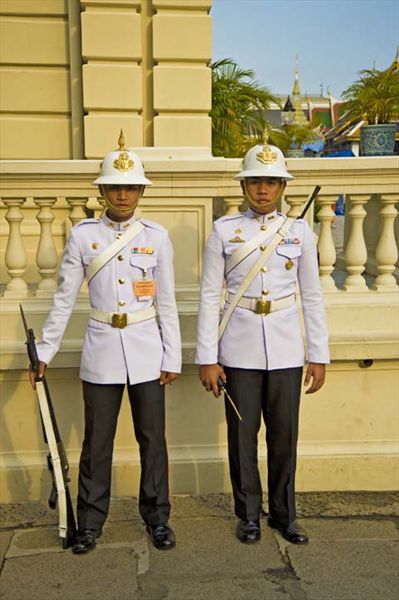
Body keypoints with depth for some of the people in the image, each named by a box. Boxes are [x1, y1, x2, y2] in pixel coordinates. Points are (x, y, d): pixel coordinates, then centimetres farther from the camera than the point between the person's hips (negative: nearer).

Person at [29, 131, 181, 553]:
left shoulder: (157, 237, 1)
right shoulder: (82, 235, 0)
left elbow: (167, 304, 2)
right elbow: (64, 299, 2)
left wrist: (172, 357, 0)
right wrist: (44, 351, 1)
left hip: (147, 352, 0)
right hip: (101, 351, 0)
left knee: (152, 439, 9)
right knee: (97, 443, 9)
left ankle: (157, 518, 27)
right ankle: (90, 522, 26)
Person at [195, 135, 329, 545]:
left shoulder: (299, 231, 4)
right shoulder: (224, 230, -1)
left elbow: (312, 298, 5)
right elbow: (209, 296, -3)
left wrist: (319, 356, 3)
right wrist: (207, 358, -6)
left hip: (286, 352, 1)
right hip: (239, 352, -1)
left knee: (284, 435, 9)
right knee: (243, 435, 8)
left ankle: (284, 514, 28)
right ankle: (249, 515, 26)